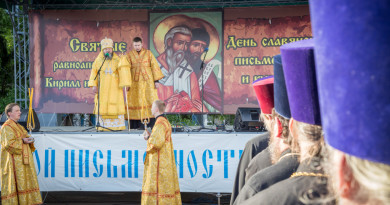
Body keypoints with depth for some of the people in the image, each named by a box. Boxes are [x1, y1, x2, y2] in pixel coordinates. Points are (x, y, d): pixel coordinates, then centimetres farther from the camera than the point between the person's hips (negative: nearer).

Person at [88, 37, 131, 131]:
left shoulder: (117, 60, 0)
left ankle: (117, 126, 1)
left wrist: (125, 84, -19)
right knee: (102, 106, -1)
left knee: (115, 105, -3)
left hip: (114, 87, -1)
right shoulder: (98, 60, 5)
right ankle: (103, 126, 1)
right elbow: (94, 72, 4)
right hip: (102, 87, 1)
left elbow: (122, 72, -7)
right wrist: (93, 85, -7)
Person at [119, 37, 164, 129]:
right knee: (136, 102, -3)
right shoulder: (129, 55, 5)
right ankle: (136, 124, -1)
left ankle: (152, 123, -5)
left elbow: (154, 66, 6)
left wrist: (156, 80, -2)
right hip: (135, 83, 0)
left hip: (148, 81, 0)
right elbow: (125, 68, -1)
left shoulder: (148, 53, 7)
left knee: (150, 100, -6)